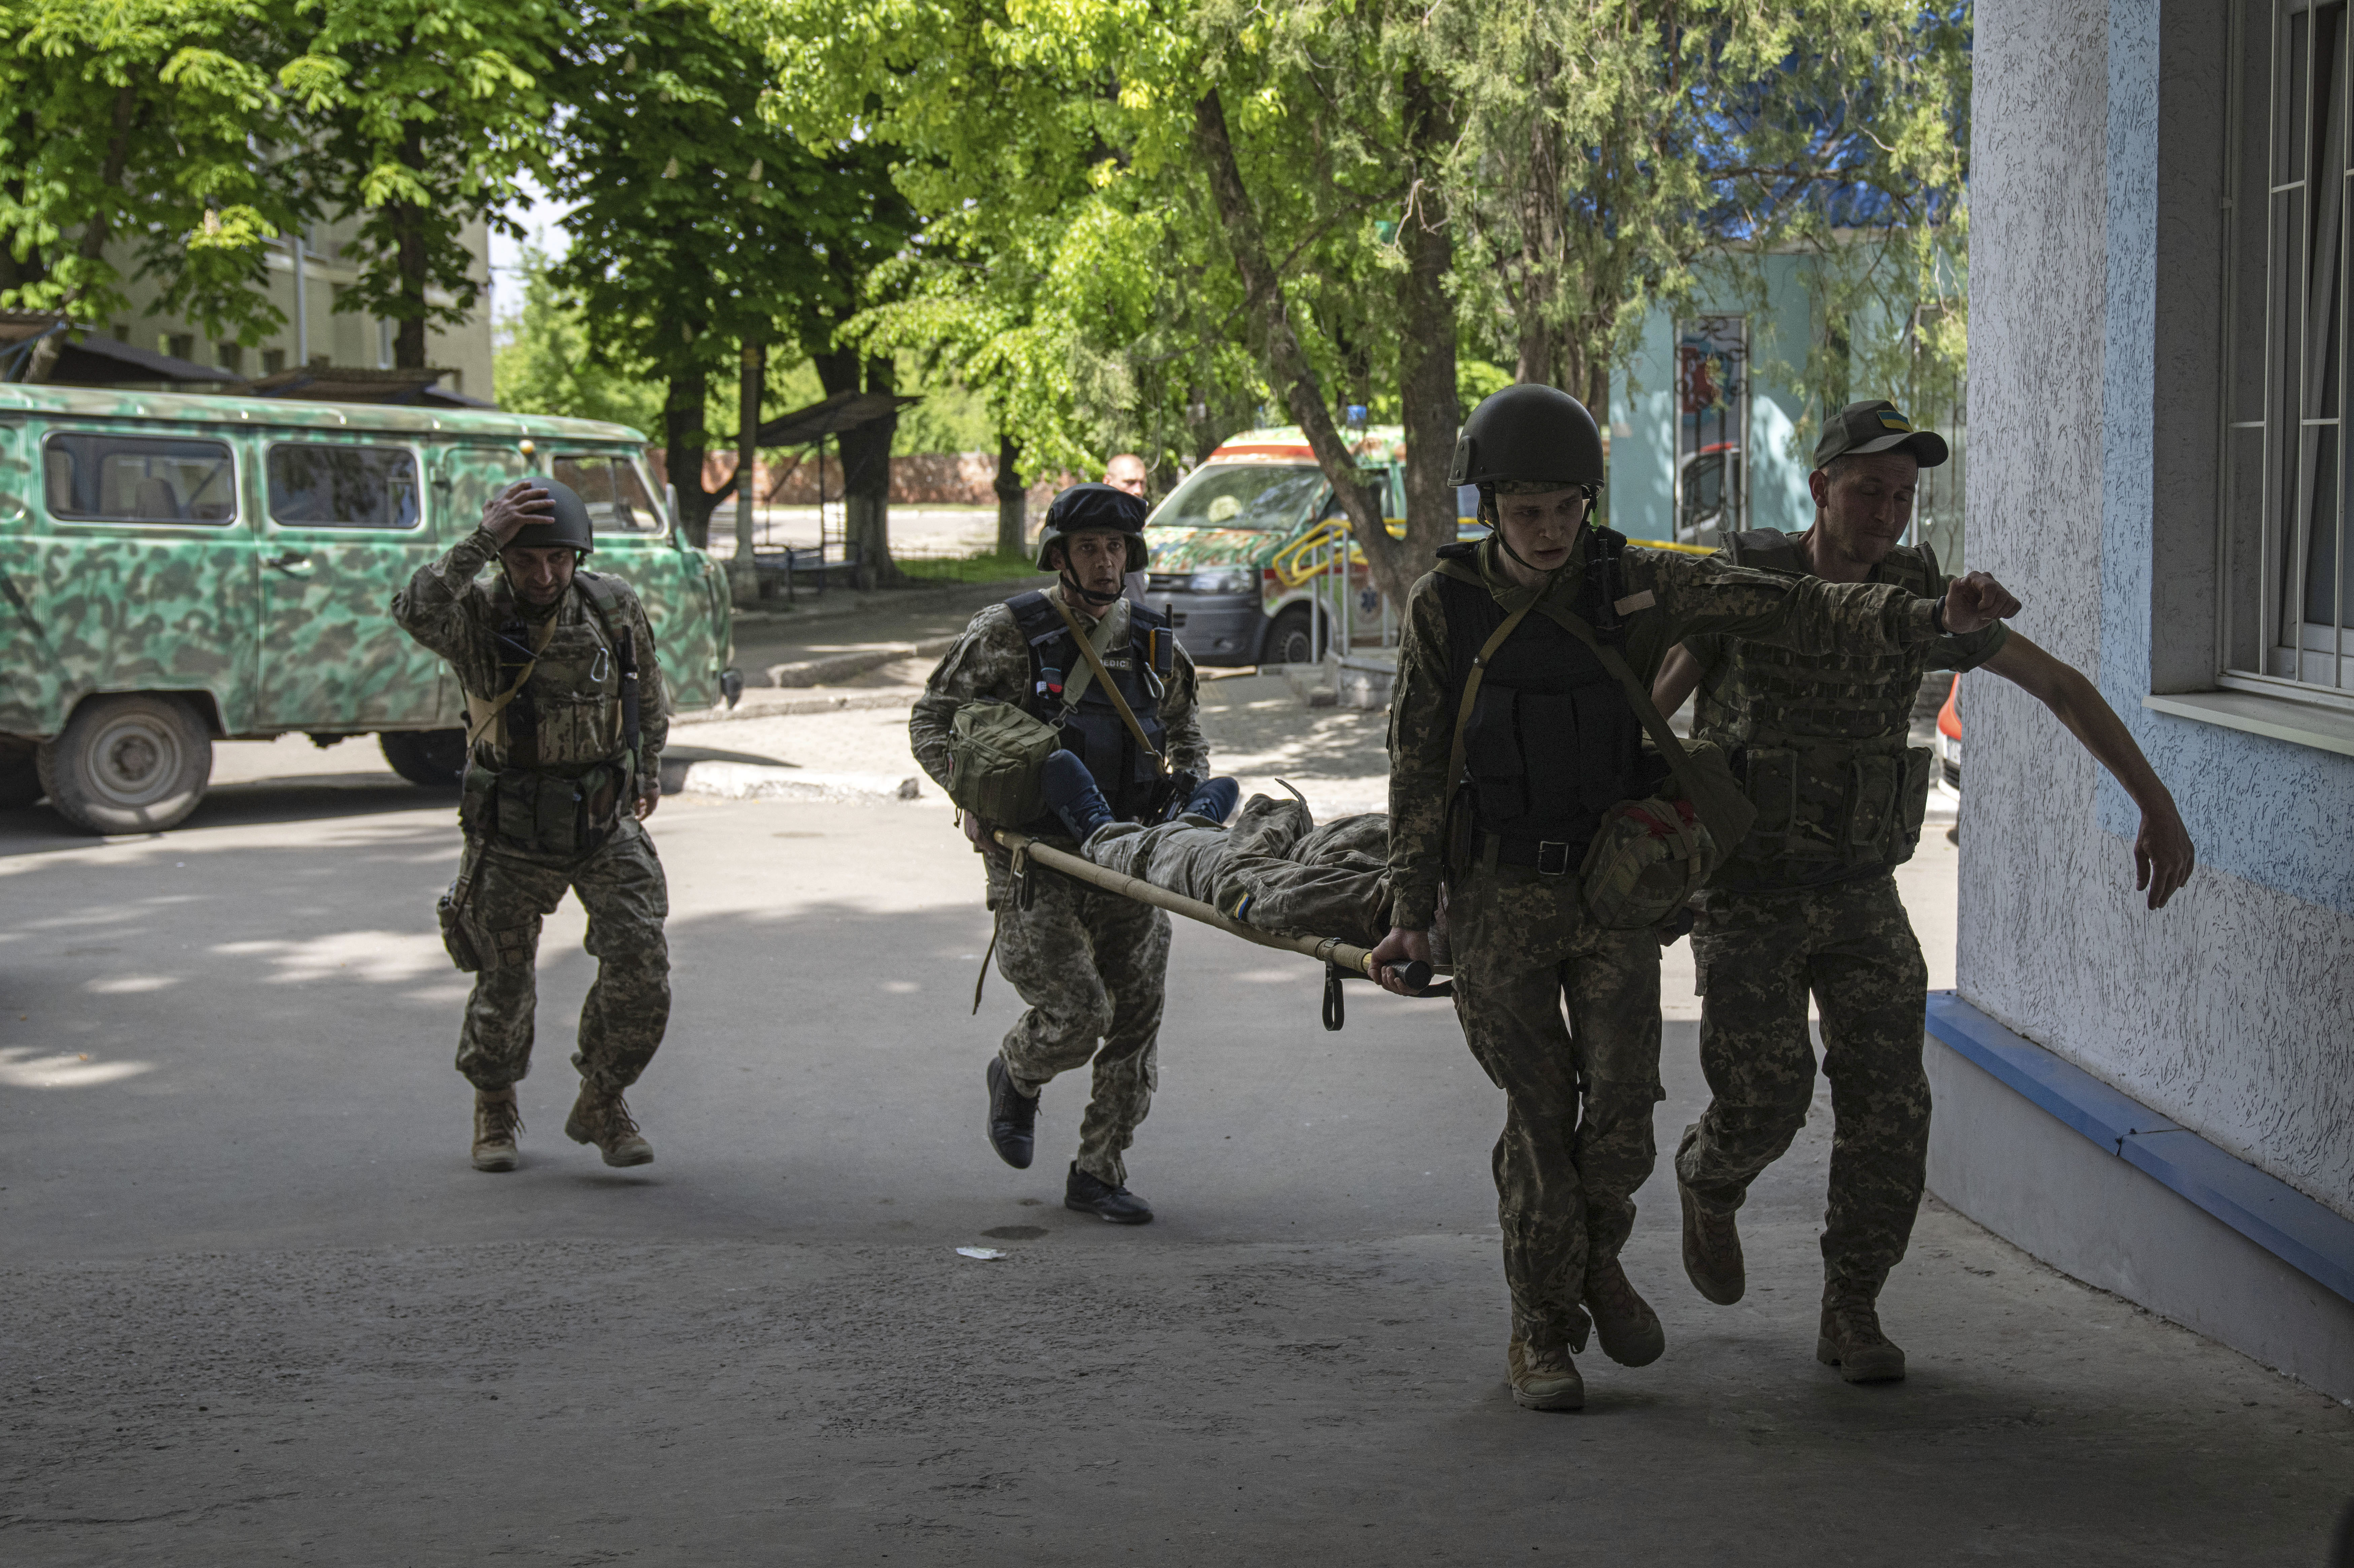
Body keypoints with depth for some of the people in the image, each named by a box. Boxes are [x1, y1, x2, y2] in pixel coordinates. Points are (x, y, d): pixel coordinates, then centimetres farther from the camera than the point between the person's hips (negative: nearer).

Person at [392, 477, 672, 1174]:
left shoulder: (613, 607, -6)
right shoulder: (478, 615, -15)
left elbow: (648, 689, 14)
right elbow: (415, 612, -39)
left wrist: (649, 770, 24)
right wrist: (482, 539, -44)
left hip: (607, 826, 2)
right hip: (513, 834, -2)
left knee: (641, 973, -11)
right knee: (504, 986, 8)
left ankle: (601, 1105, 12)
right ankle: (494, 1110, 35)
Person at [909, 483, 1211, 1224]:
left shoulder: (1152, 642, 11)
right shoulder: (1010, 632, -2)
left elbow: (1184, 727, 27)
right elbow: (932, 722, 0)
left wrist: (1187, 777, 6)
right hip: (1034, 855, -5)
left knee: (1136, 1020, 2)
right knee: (1075, 1015, -14)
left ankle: (1097, 1174, 15)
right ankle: (1016, 1076, 21)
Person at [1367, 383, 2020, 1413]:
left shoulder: (1636, 586, -6)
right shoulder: (1444, 606, -7)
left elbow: (1791, 612, -14)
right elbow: (1419, 769, -4)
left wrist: (1930, 618, -29)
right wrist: (1410, 916, -12)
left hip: (1614, 885, 1)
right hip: (1497, 893, -1)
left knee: (1622, 1100, -3)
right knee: (1541, 1113, -2)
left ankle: (1594, 1260, 27)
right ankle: (1541, 1335, 13)